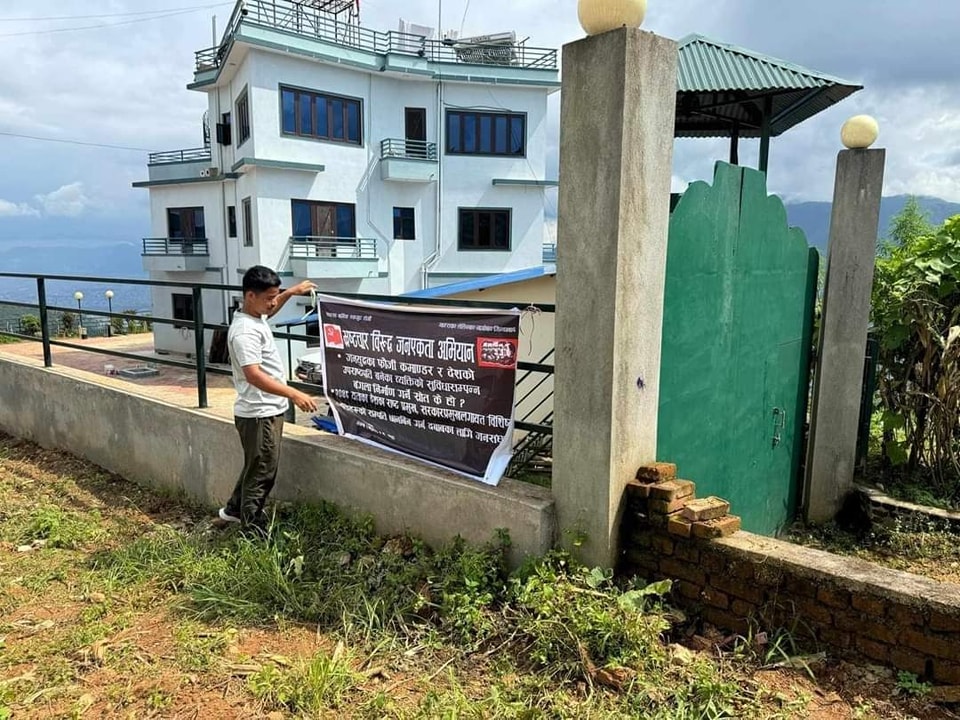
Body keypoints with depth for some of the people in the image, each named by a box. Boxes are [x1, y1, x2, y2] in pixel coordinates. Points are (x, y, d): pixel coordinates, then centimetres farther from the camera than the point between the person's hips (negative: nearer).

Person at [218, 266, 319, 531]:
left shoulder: (256, 317, 7)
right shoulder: (245, 331, -24)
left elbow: (269, 312, 34)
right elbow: (253, 374, -34)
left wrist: (291, 292, 26)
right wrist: (294, 394, -41)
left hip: (268, 410, 10)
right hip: (259, 414, -10)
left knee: (257, 467, 25)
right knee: (262, 472, 0)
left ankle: (235, 509, 42)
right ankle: (253, 531, 12)